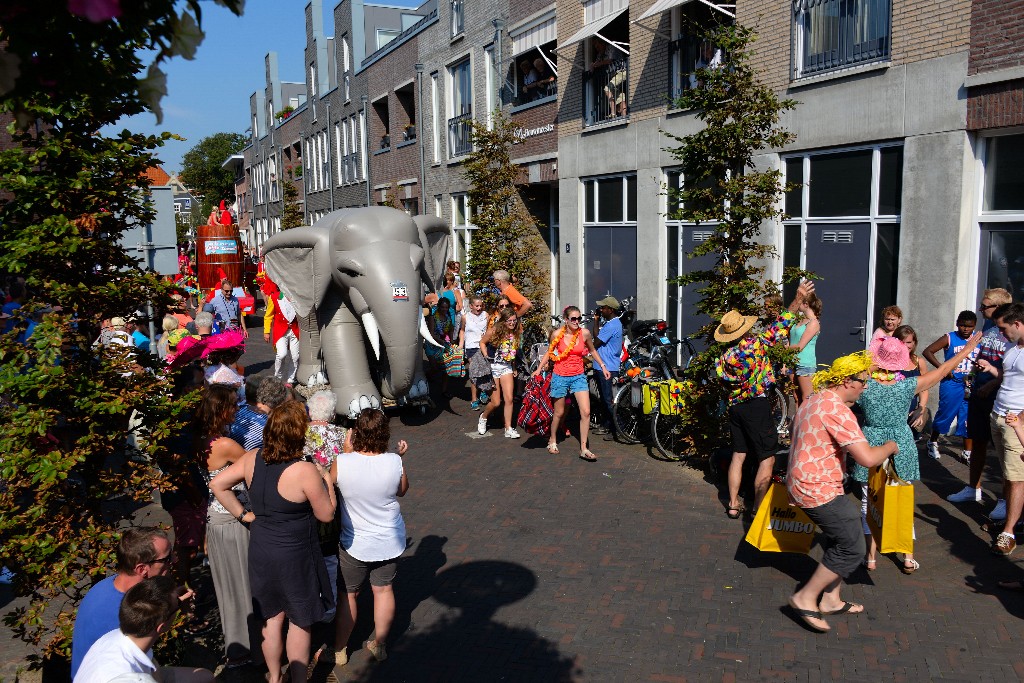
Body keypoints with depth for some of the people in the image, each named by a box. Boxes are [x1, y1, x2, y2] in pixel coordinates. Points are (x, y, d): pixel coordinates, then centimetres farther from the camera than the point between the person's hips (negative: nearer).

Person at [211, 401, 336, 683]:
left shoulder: (252, 459, -10)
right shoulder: (305, 471, -27)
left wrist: (243, 514, 6)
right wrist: (326, 479, -5)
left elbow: (217, 484, 2)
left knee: (272, 618, 24)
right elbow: (326, 514, -16)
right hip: (295, 557, -6)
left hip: (260, 552, 6)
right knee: (300, 623, 15)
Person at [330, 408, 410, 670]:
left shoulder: (342, 463, -25)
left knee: (348, 594, 19)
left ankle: (339, 650, 34)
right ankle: (379, 645, 36)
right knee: (383, 590, 21)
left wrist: (347, 451, 2)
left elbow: (335, 481, -1)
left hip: (354, 543, -1)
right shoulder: (394, 463, -21)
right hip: (389, 541, 1)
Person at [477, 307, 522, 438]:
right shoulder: (494, 331, -13)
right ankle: (483, 417, 30)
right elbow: (482, 343, 1)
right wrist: (486, 357, -8)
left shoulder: (517, 333, -1)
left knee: (509, 399, -4)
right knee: (496, 402, -1)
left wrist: (514, 368, 10)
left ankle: (508, 429, 6)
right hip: (493, 367, -4)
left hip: (507, 367, 4)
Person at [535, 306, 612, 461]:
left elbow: (592, 351, 12)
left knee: (586, 412, -10)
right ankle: (552, 441, 34)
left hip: (578, 377, 1)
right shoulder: (557, 334, -9)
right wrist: (539, 368, -1)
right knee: (559, 413, 9)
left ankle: (583, 449, -2)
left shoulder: (585, 333, -6)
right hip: (560, 377, -1)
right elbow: (549, 352, 7)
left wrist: (603, 366, 11)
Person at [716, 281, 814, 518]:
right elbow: (780, 325, -8)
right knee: (767, 458, 2)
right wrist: (798, 300, -1)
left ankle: (733, 505, 18)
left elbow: (725, 381, 8)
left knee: (738, 454, 15)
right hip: (757, 405, -6)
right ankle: (757, 509, 2)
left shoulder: (724, 358, 1)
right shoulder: (756, 343, -12)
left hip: (735, 407, 6)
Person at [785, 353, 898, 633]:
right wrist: (889, 447, -5)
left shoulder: (814, 400, 11)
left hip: (806, 483, 10)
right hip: (818, 490, -10)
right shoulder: (836, 410, -22)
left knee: (838, 542, 20)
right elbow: (867, 458, -25)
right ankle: (806, 598, 3)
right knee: (852, 549, -2)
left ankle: (831, 599, 30)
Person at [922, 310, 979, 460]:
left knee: (968, 419, 7)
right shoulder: (950, 338, -5)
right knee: (945, 414, 6)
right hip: (951, 384, -3)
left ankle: (968, 453, 17)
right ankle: (933, 442, 28)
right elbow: (927, 351, -9)